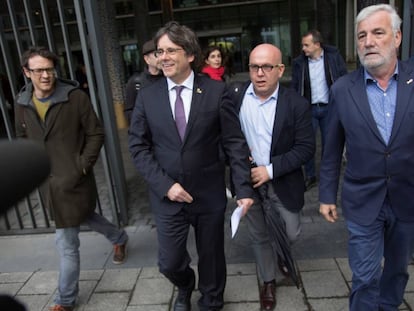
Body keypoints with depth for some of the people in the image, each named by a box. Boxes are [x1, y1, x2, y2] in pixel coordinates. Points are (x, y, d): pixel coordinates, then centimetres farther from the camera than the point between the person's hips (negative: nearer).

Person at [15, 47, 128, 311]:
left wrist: (84, 165, -15)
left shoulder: (76, 97, -14)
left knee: (67, 244, 1)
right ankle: (119, 238, 55)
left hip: (73, 180, -6)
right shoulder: (23, 103, 2)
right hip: (48, 182, 6)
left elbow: (96, 134, -9)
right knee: (84, 216, 26)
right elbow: (23, 138, 17)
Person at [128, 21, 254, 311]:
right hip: (167, 196, 1)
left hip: (210, 193, -1)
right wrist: (165, 184, -13)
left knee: (211, 258, 16)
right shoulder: (147, 96, -2)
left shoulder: (216, 91, -8)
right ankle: (185, 287, 48)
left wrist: (244, 188, -12)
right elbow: (139, 147, -2)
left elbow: (235, 143, -7)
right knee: (169, 262, 10)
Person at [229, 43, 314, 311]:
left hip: (282, 182, -1)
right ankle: (269, 281, 41)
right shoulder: (235, 97, -7)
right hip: (248, 180, 2)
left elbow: (306, 148, -13)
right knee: (259, 236, 16)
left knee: (291, 234, 10)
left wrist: (271, 169, -22)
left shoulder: (297, 104, -13)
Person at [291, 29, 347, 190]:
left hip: (329, 108, -1)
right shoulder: (299, 62, -1)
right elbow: (295, 87, 4)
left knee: (328, 144, 9)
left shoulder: (334, 56, -4)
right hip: (309, 109, 1)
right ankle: (310, 177, 18)